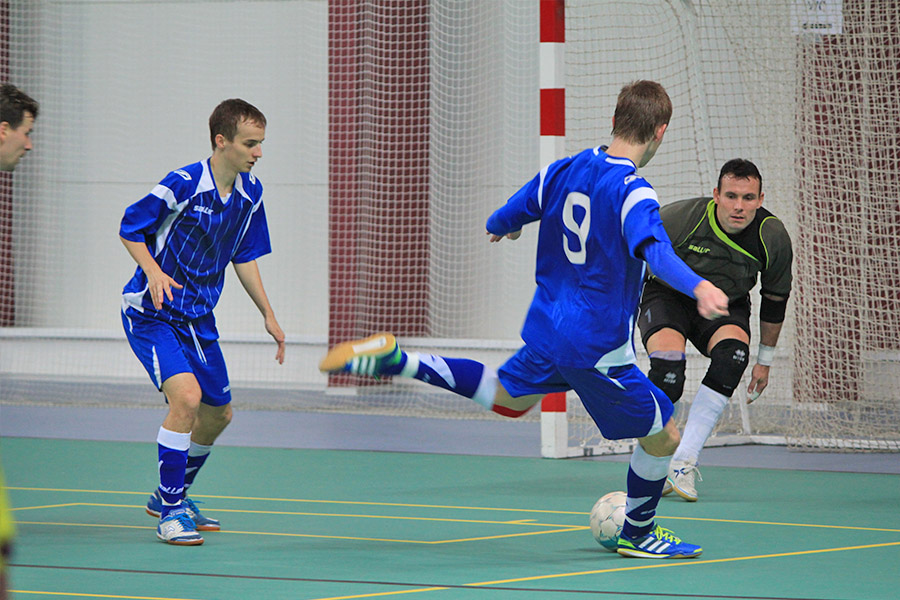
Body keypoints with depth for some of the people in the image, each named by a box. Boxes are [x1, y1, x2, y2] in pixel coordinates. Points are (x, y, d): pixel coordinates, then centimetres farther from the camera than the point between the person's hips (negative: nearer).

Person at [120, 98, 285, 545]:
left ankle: (171, 497, 38)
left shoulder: (251, 193, 0)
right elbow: (130, 227, -10)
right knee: (186, 395, -26)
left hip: (199, 316, 8)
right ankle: (170, 513, -14)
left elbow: (245, 258, 13)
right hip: (150, 312, -8)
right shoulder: (183, 185, -21)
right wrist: (152, 270, -26)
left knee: (218, 413, 15)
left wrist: (268, 315, 11)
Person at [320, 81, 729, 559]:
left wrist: (499, 228, 41)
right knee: (663, 437, 8)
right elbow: (654, 250, -40)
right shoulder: (631, 193, -20)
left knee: (507, 398, 33)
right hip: (598, 348, -8)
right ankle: (637, 534, 26)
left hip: (547, 330, 8)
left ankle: (394, 361, 20)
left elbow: (505, 219, 17)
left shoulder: (564, 171, 2)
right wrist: (697, 286, -56)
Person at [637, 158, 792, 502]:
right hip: (668, 297, -2)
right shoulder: (680, 218, -27)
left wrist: (765, 359, 7)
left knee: (733, 354, -31)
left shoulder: (773, 238, -17)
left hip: (726, 306, 2)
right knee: (668, 369, -31)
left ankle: (685, 461, -27)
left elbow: (775, 299, 1)